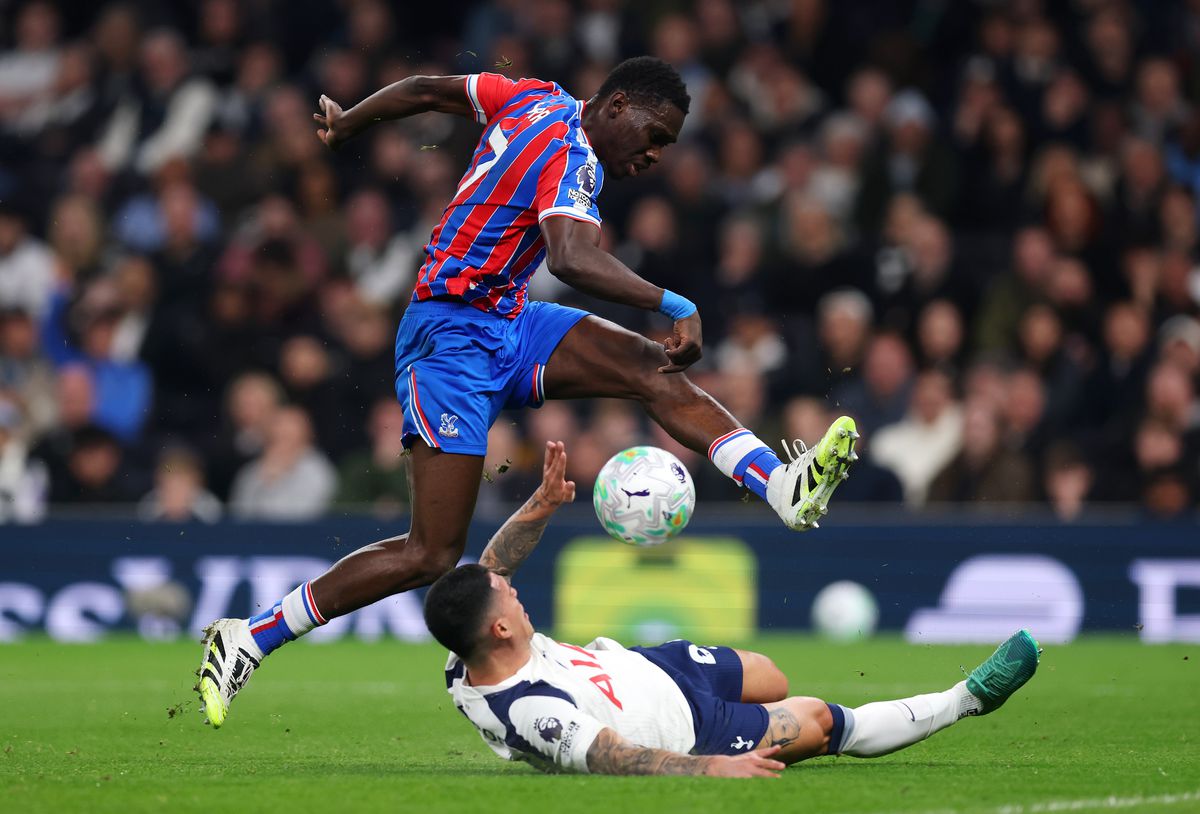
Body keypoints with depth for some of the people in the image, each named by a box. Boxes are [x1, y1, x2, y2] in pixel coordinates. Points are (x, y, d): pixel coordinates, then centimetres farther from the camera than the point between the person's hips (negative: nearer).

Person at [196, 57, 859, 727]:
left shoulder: (539, 99, 7)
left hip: (506, 325, 10)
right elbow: (572, 259, -38)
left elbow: (425, 90, 19)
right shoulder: (571, 158, -20)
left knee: (650, 369, -8)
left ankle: (784, 487, -21)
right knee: (431, 558, -12)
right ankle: (249, 639, -5)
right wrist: (676, 306, -41)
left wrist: (347, 123, 35)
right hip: (455, 341, -10)